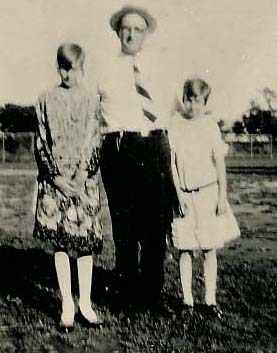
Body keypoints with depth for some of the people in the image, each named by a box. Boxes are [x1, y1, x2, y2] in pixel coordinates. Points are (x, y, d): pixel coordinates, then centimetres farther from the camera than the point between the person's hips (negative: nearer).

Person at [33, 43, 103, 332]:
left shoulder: (91, 101, 3)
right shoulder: (47, 100, 5)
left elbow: (94, 142, -1)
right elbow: (41, 143, 2)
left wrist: (81, 177, -10)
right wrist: (56, 177, -8)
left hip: (84, 180, 0)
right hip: (55, 179, 0)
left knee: (85, 240, 3)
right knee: (59, 240, 2)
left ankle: (85, 302, 15)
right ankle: (67, 305, 11)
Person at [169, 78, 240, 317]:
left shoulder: (210, 125, 1)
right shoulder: (174, 124, -3)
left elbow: (219, 162, 3)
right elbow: (170, 162, -4)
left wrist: (222, 196, -1)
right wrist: (178, 194, -10)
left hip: (208, 192, 1)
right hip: (183, 195, -1)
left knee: (209, 248, 5)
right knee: (185, 248, 3)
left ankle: (211, 299, 14)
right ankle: (187, 300, 13)